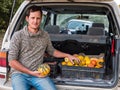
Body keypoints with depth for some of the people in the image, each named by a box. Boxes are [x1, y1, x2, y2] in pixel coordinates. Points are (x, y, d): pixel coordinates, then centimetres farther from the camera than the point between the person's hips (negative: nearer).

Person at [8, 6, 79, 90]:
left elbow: (52, 51, 28)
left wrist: (67, 55, 20)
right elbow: (12, 62, -6)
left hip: (38, 74, 2)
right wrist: (31, 72, -11)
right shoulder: (18, 36, -4)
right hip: (20, 74, -2)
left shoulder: (45, 35, 8)